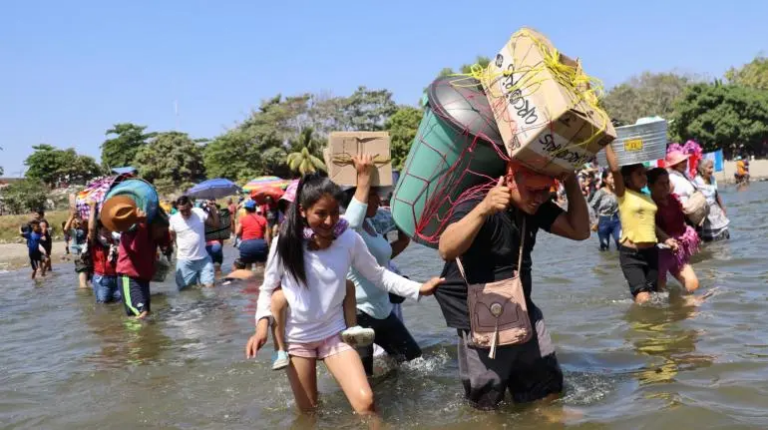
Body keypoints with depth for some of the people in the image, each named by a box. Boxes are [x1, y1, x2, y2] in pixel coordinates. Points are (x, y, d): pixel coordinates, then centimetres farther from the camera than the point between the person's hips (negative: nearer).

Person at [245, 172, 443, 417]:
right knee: (308, 413, 12)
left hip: (334, 333, 0)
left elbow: (379, 276, -2)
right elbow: (268, 290, -2)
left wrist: (418, 288, -10)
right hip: (296, 338, 0)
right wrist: (262, 325, -16)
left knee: (365, 402, -14)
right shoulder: (285, 244, -15)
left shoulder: (350, 240, -15)